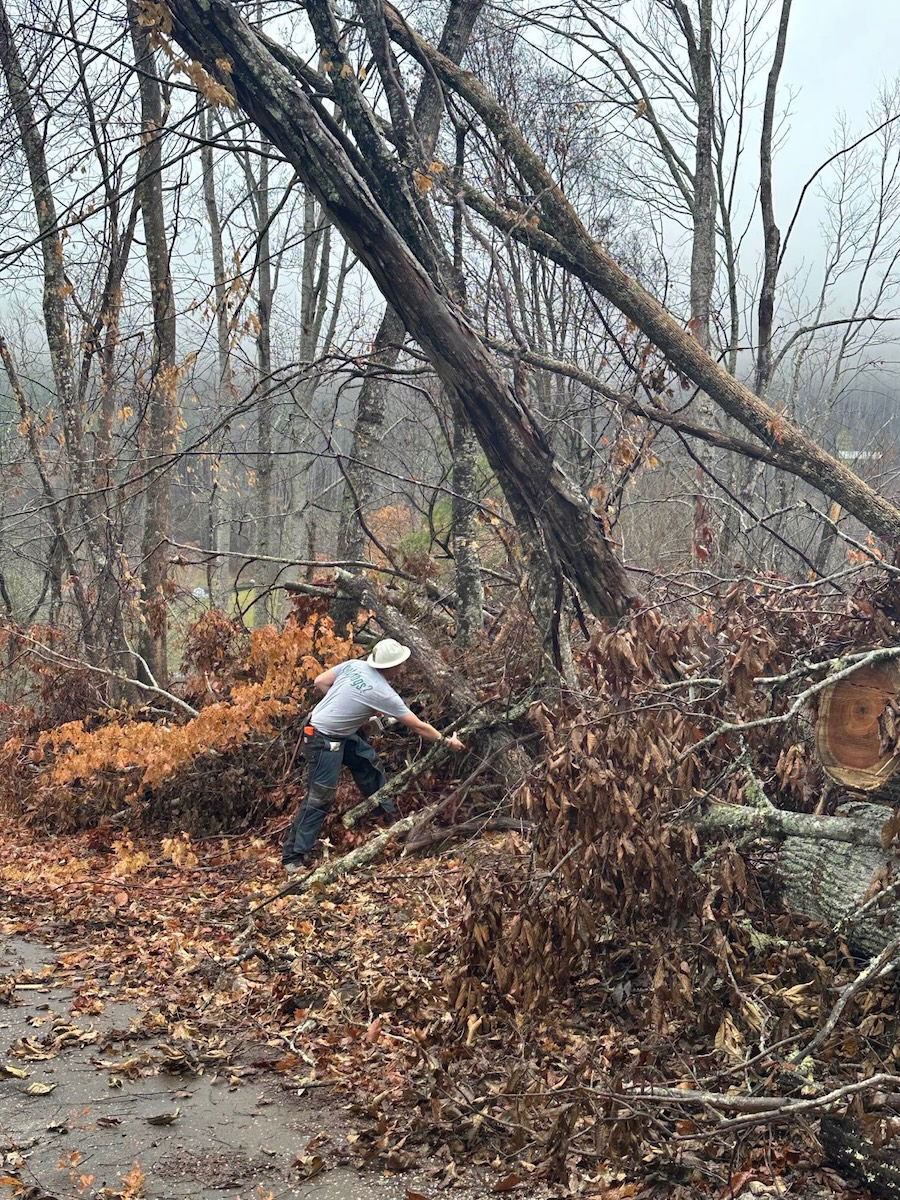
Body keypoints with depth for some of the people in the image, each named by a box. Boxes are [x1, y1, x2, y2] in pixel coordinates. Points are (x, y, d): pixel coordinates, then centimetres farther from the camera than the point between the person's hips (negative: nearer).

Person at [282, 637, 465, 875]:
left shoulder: (354, 665, -5)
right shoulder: (384, 694, -21)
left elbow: (320, 681, 2)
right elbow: (418, 727, -12)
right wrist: (447, 741, 0)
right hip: (323, 740, -9)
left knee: (368, 764, 20)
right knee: (319, 798, -6)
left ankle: (389, 813, 36)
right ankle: (293, 856, -1)